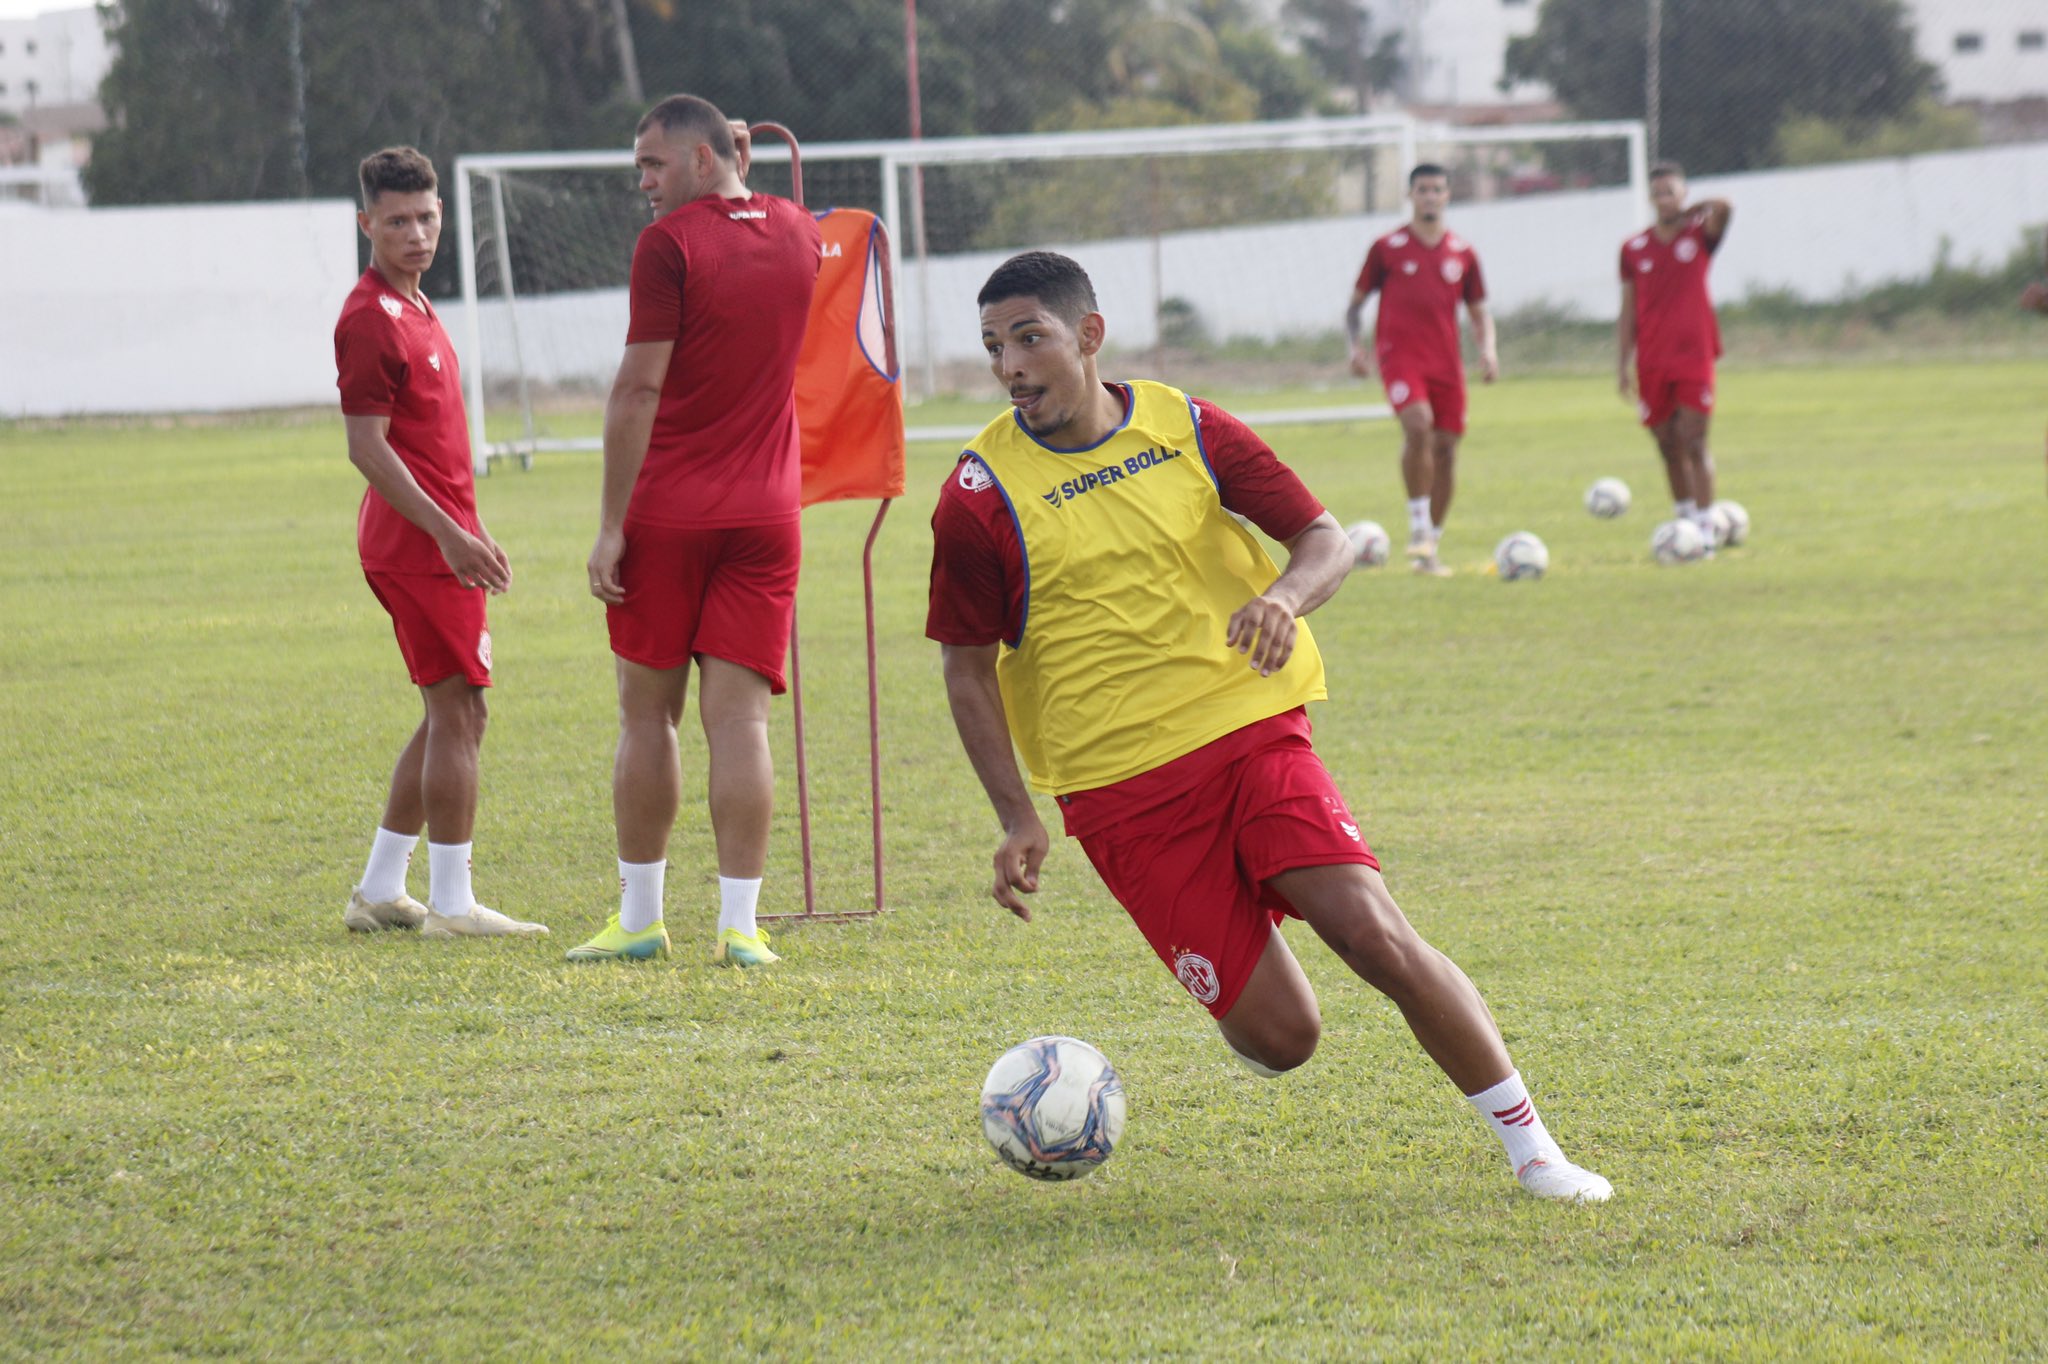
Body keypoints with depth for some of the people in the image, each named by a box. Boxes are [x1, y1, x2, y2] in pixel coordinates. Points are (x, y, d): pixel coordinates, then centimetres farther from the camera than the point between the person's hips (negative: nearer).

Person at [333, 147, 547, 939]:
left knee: (452, 717, 14)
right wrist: (450, 534, -22)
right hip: (418, 542, -10)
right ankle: (450, 904, -4)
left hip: (439, 537, 10)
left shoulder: (412, 308, 16)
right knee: (458, 712, -8)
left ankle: (380, 890, 18)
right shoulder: (370, 318, -14)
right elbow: (366, 447, -19)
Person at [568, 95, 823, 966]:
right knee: (739, 717, 0)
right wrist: (740, 180, 25)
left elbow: (640, 387, -13)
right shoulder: (798, 234, 8)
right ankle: (739, 924, -7)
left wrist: (611, 523, -12)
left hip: (668, 514, -4)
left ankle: (639, 916, 12)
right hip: (765, 516, 4)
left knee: (648, 713, 7)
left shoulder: (669, 242, -9)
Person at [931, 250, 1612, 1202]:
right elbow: (968, 669, 1)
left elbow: (1326, 540, 4)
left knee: (1375, 935, -17)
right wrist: (1017, 819, -8)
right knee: (1280, 1036, -7)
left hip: (1250, 731, 2)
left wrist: (1285, 596, -19)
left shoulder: (1187, 430, 2)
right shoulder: (982, 496, -5)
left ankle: (1529, 1144, -3)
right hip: (1120, 788, -2)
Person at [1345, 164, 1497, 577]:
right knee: (1418, 426, -27)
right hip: (1400, 354, -4)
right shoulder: (1388, 248, 3)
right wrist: (1356, 344, -8)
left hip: (1446, 361, 4)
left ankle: (1430, 548, 13)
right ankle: (1418, 527, -16)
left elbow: (1479, 311, 16)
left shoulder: (1462, 253, 10)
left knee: (1446, 446, 2)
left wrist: (1487, 349, -2)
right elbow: (1356, 303, 8)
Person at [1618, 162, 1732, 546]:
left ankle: (1705, 528, -10)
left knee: (1693, 443, -10)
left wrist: (1687, 213, -6)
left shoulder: (1699, 234, 0)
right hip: (1652, 364, 3)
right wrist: (1621, 366, 4)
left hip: (1694, 357, -3)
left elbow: (1722, 208, -23)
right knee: (1667, 445, 8)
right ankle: (1684, 518, 20)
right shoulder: (1634, 248, 7)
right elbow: (1627, 312, 9)